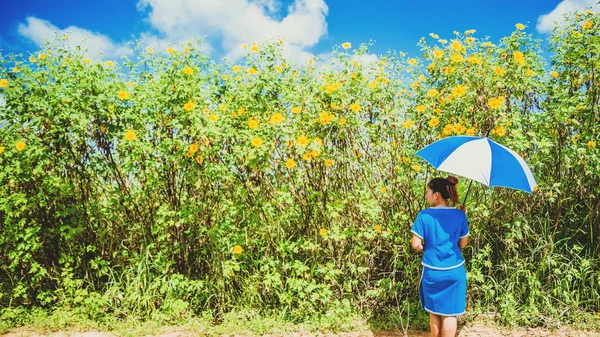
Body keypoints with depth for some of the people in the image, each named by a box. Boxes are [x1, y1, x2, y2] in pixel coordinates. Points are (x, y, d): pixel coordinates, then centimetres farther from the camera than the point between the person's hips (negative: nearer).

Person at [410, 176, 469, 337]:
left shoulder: (424, 215, -12)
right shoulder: (460, 215, -5)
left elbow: (415, 245, -11)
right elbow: (463, 243, 6)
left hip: (432, 271, -1)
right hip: (454, 271, 1)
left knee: (434, 312, 17)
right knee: (449, 313, 11)